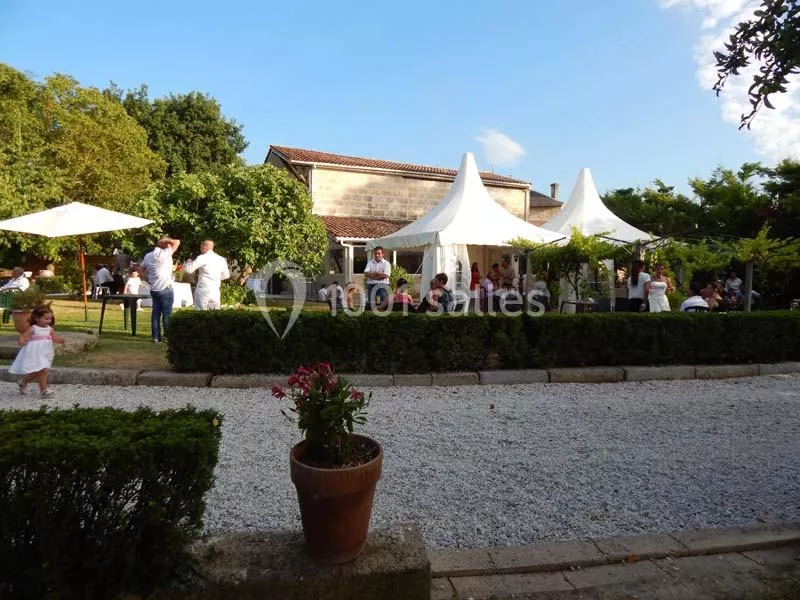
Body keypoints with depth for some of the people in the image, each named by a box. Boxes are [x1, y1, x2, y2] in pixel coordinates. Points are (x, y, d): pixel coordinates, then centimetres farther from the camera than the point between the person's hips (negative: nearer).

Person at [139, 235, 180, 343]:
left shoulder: (148, 255, 10)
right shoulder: (165, 253, -11)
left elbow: (140, 270, 16)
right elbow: (177, 242, -13)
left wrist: (148, 280, 15)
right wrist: (165, 240, -2)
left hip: (153, 289, 7)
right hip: (165, 289, -7)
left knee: (156, 313, 9)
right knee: (167, 314, -1)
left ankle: (156, 336, 11)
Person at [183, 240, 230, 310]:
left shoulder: (202, 258, -7)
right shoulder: (221, 259, 8)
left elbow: (189, 269, -9)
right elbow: (226, 275, 17)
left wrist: (188, 262, 11)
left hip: (203, 291, -4)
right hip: (215, 291, 4)